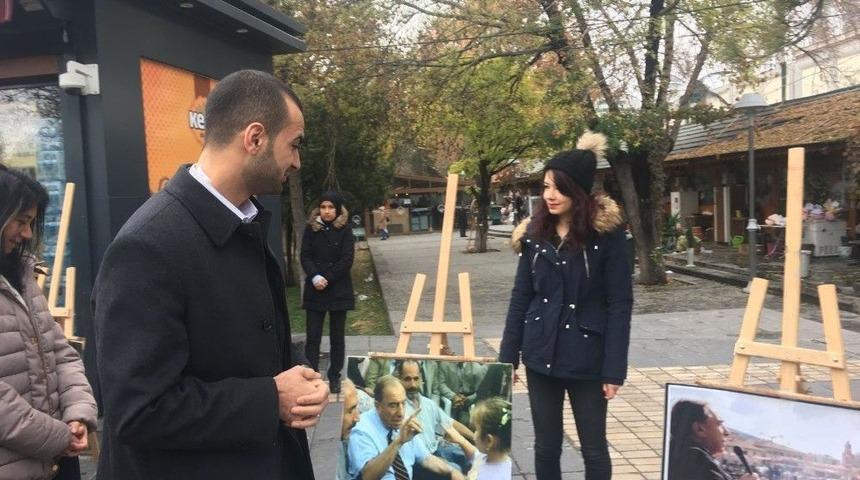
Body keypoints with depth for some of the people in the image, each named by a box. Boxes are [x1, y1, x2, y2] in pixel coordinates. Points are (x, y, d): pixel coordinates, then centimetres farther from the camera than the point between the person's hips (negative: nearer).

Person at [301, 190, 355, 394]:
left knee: (337, 336, 6)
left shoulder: (345, 230, 1)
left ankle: (335, 377, 16)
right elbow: (304, 256, 0)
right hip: (314, 290, 1)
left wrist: (327, 279, -14)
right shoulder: (311, 228, 4)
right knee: (313, 336, -2)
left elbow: (347, 259, -7)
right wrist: (315, 277, -16)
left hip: (338, 290, -1)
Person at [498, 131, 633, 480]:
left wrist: (614, 369, -12)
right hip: (540, 355, 4)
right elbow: (521, 297, 5)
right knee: (546, 447, 14)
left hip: (586, 358, -3)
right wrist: (508, 357, 4)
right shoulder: (534, 233, 1)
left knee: (594, 449, 10)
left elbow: (620, 304, -9)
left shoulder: (606, 234, -10)